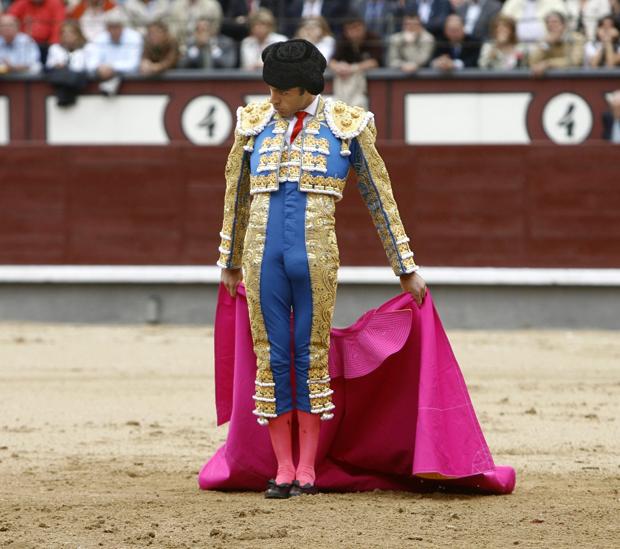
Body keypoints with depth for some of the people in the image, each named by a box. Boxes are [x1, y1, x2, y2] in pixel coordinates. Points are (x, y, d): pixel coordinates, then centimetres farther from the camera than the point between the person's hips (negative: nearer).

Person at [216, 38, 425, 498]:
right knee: (272, 358, 3)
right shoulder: (255, 124, 8)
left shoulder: (347, 126, 1)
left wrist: (406, 268, 9)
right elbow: (236, 196, 21)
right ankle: (283, 470, 9)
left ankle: (307, 469, 10)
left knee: (311, 357, 2)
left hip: (315, 260, -2)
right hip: (263, 257, 3)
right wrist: (230, 263, 28)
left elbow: (379, 197, 7)